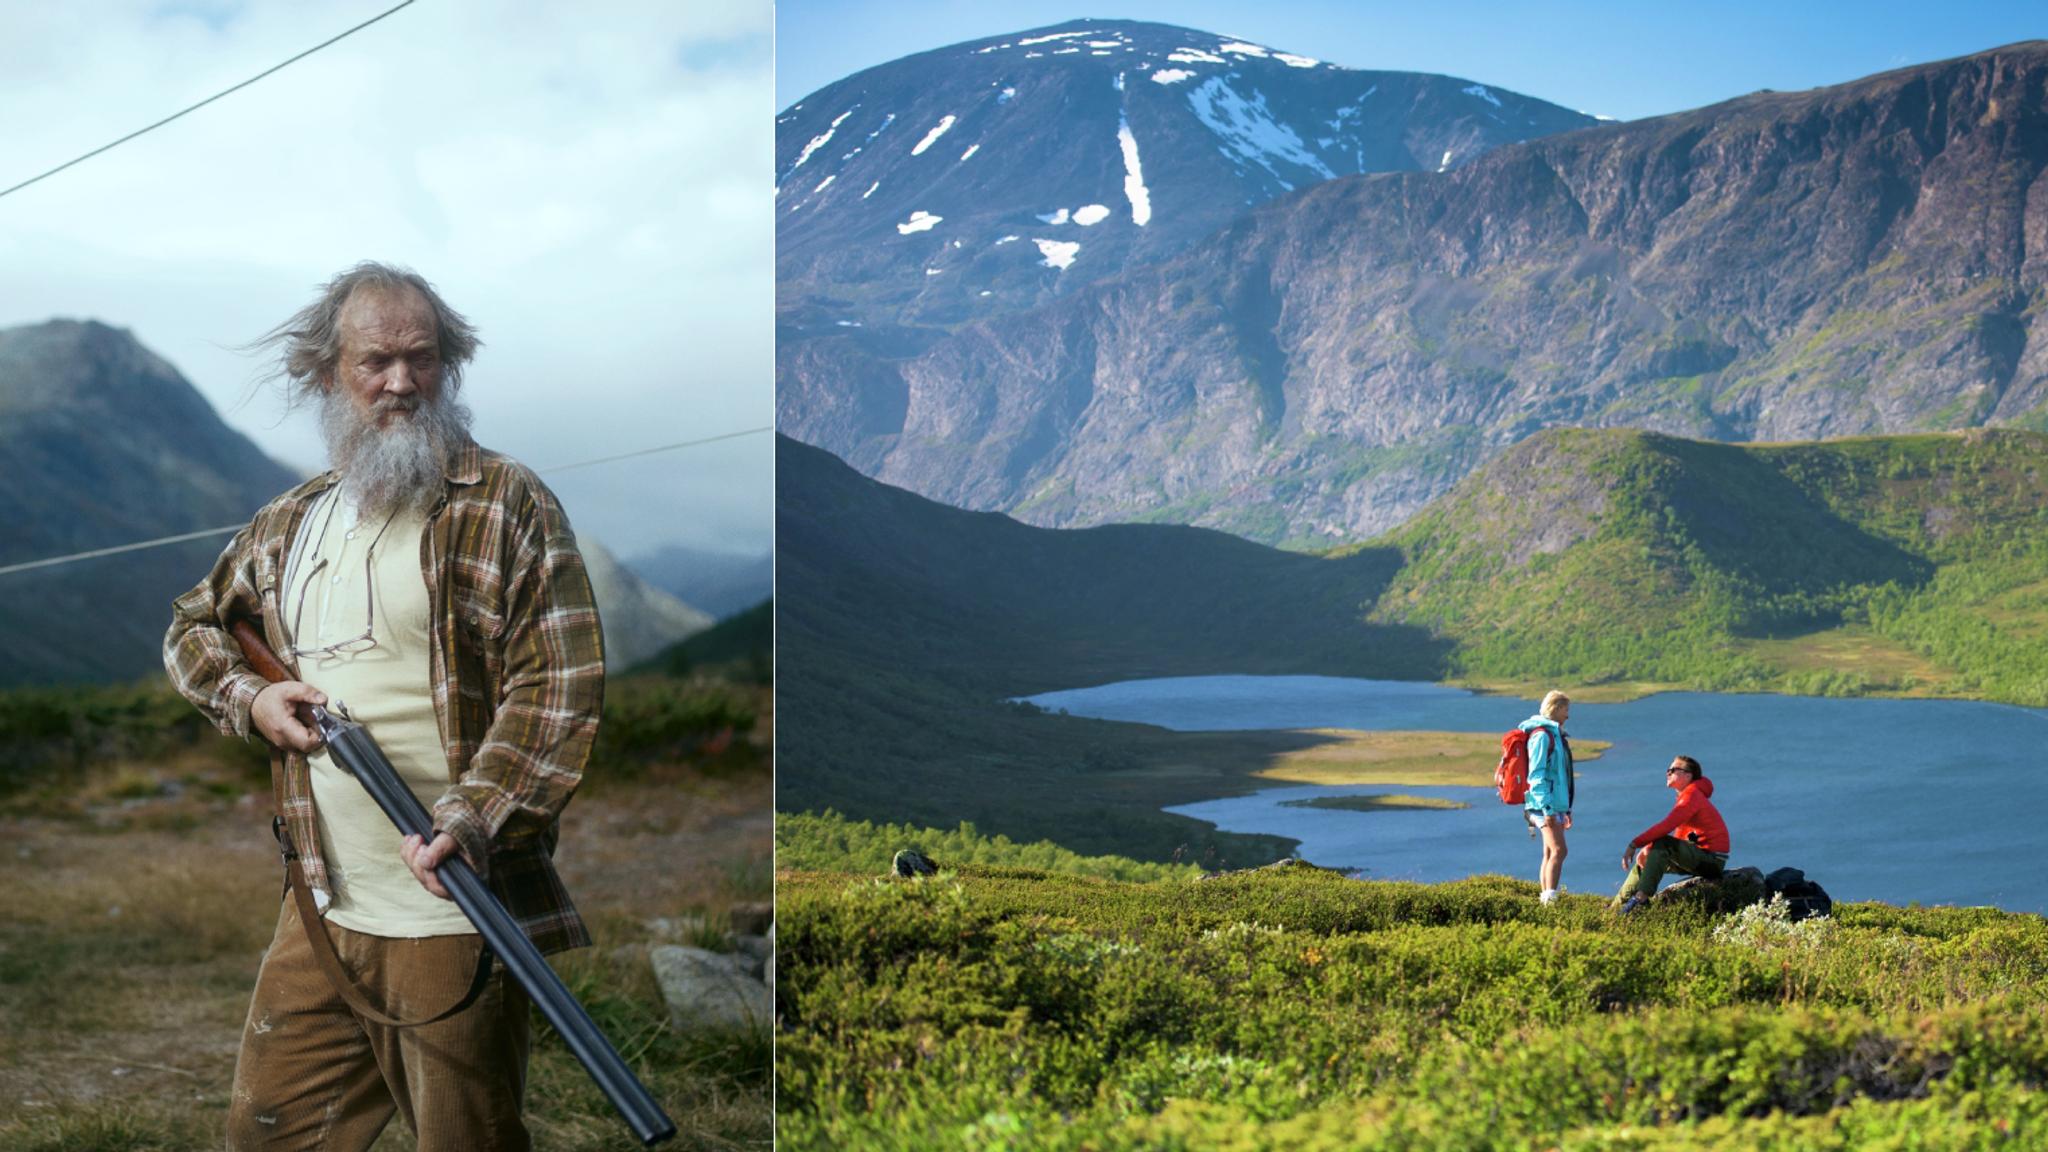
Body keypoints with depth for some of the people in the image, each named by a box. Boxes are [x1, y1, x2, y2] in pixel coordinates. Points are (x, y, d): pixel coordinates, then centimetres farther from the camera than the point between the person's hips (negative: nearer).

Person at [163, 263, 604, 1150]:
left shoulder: (505, 503, -5)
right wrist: (247, 699, 7)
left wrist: (474, 818, -24)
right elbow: (192, 625, 29)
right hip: (321, 910, 6)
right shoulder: (290, 523, 14)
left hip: (452, 912, -6)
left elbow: (561, 680, -12)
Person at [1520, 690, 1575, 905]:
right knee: (1558, 850, -18)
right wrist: (1548, 809, -23)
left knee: (1550, 853, 8)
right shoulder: (1542, 734, -11)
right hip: (1544, 804, -10)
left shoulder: (1554, 734, 19)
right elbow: (1536, 775, -17)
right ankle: (1550, 900, -23)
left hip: (1555, 804, 10)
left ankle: (1545, 901, 10)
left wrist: (1565, 808, 25)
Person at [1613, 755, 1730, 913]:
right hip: (1701, 858, 10)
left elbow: (1666, 826, -27)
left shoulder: (1691, 796, -15)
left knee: (1662, 844, -29)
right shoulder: (1686, 796, 15)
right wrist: (1648, 848, -1)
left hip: (1712, 860, -10)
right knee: (1644, 859, 13)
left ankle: (1642, 898, -32)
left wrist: (1634, 844, -25)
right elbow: (1679, 836, 11)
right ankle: (1616, 907, 13)